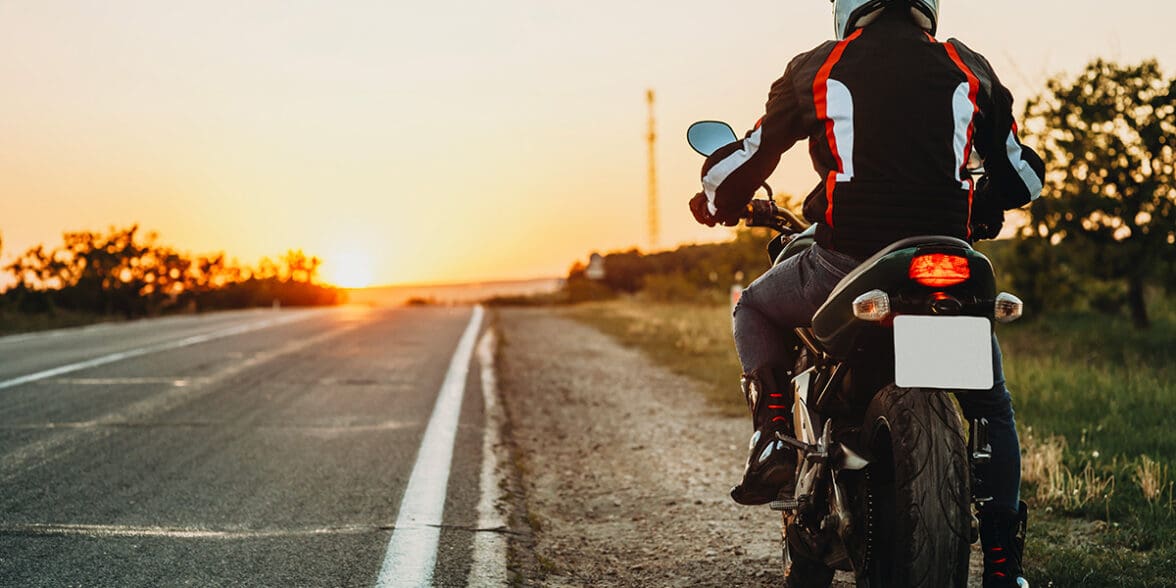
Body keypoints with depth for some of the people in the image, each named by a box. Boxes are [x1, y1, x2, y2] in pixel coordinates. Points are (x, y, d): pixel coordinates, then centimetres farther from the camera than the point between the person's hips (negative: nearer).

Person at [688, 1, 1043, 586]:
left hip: (847, 263, -2)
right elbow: (1022, 174, 21)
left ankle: (775, 439, 9)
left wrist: (719, 203, 34)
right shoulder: (969, 68, 12)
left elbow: (748, 158, 12)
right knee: (992, 410, 25)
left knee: (756, 308, 30)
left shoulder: (818, 68, 7)